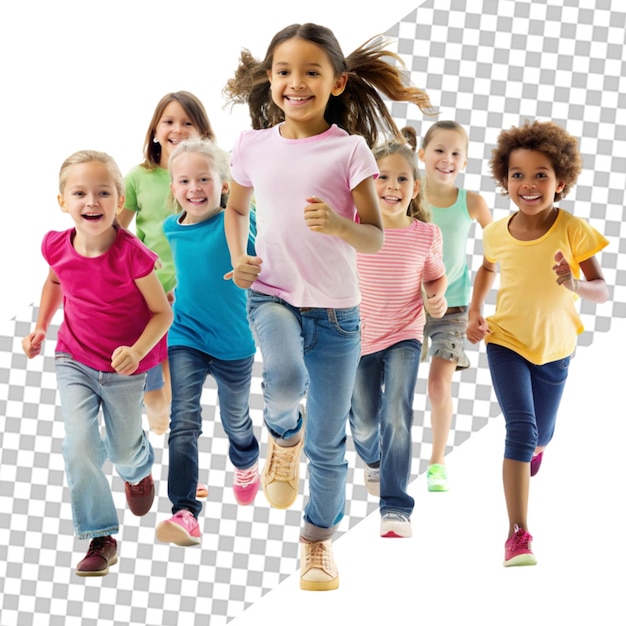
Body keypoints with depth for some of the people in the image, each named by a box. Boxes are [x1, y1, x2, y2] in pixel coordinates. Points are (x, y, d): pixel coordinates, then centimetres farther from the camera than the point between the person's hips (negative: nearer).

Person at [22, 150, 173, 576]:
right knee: (79, 446, -12)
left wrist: (136, 352, -32)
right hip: (74, 361, 2)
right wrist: (40, 327, 5)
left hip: (124, 369, -2)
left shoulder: (131, 255, -28)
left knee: (123, 450, 18)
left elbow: (162, 313, -18)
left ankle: (140, 471, 57)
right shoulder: (57, 246, -15)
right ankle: (102, 538, 1)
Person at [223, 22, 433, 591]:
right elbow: (237, 208, 20)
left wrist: (338, 225, -29)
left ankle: (320, 538, 29)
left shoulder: (350, 149, -7)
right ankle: (283, 434, 3)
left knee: (328, 442, 5)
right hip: (273, 297, 1)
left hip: (335, 310, -1)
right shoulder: (254, 146, 1)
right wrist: (238, 259, 3)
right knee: (285, 379, -33)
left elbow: (376, 238, -8)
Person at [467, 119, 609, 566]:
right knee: (520, 428, -17)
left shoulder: (573, 230, -21)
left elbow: (602, 291, -19)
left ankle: (536, 444, 60)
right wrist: (475, 313, -1)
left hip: (554, 347, 1)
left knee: (541, 435, 18)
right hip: (506, 341, -1)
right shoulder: (498, 233, -12)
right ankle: (518, 533, -14)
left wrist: (575, 285, -40)